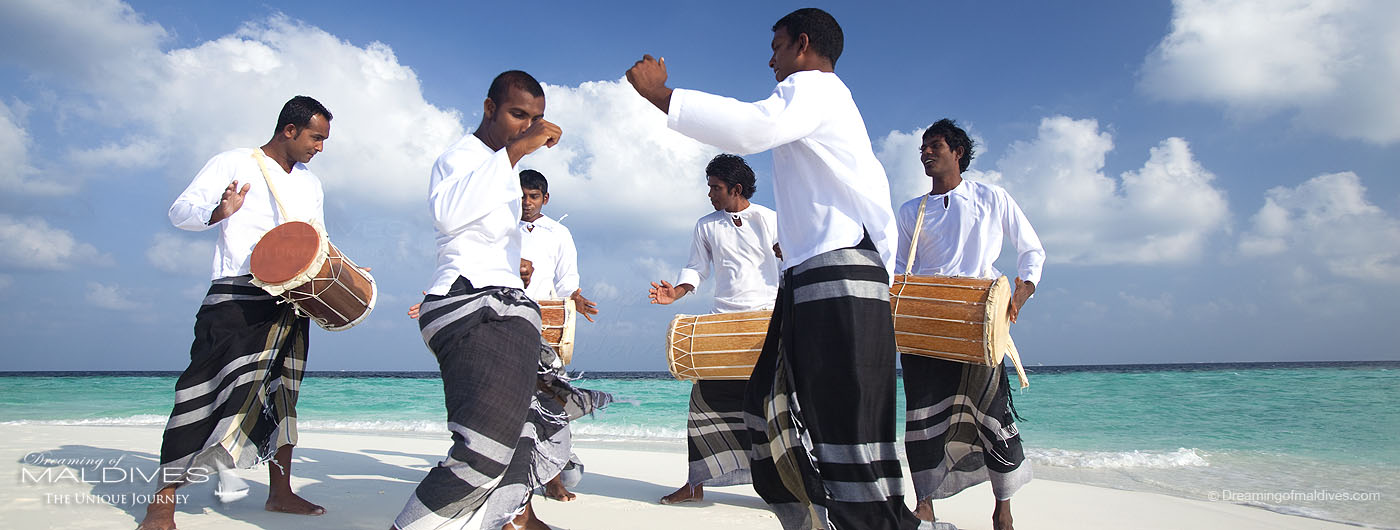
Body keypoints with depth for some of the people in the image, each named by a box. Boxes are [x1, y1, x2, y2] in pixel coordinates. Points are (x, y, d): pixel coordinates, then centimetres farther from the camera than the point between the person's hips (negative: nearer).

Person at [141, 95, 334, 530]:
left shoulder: (310, 182, 19)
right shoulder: (233, 164, 1)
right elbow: (180, 211, -4)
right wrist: (219, 212, -25)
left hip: (291, 302, 6)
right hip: (237, 300, -6)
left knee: (282, 394, 9)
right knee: (210, 392, -9)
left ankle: (280, 492, 19)